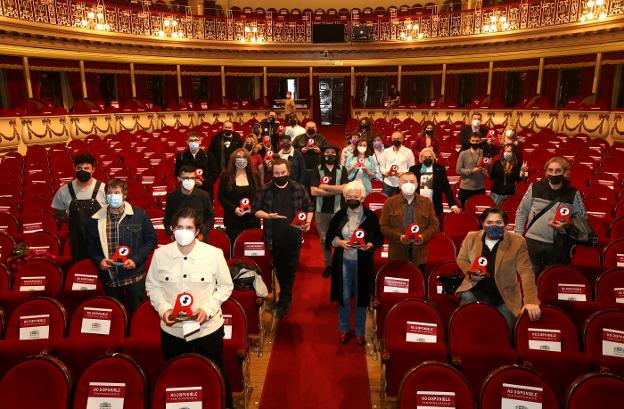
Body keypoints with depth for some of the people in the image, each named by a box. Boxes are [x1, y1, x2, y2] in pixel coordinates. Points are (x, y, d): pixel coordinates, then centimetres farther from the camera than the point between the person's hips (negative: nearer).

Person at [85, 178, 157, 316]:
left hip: (134, 275, -2)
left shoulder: (139, 214, -4)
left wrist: (136, 259, -11)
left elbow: (151, 239, 0)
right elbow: (90, 245, 11)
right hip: (109, 277, 2)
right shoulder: (96, 219, 1)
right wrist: (99, 260, -7)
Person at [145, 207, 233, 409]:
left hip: (207, 327, -2)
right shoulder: (160, 254, -8)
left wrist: (208, 309, -16)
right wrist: (163, 309, -11)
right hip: (172, 329, 2)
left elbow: (226, 286, -3)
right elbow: (152, 286, 5)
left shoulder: (214, 254, -15)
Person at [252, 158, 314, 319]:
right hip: (274, 238, 1)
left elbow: (309, 208, 7)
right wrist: (268, 216, -17)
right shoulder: (265, 190, -3)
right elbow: (255, 210, 0)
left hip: (293, 238, -1)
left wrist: (308, 222, -10)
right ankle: (286, 297, 37)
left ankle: (284, 301, 20)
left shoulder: (299, 188, -1)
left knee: (290, 269, 5)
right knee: (279, 268, 16)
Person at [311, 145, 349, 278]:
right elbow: (313, 191, -9)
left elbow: (344, 188, -11)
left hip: (338, 210, -1)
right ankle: (328, 264, 25)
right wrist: (335, 190, -11)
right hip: (321, 210, 1)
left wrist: (325, 187, -9)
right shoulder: (317, 170, 3)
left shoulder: (342, 170, 2)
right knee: (324, 239, 10)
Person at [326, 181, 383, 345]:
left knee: (361, 297, 9)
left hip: (362, 262, -1)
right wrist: (339, 242, -13)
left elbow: (379, 238, 1)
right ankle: (344, 329, 29)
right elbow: (330, 237, 6)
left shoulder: (370, 216, -4)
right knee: (343, 297, 9)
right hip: (343, 262, 1)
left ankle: (360, 332, 27)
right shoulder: (339, 215, 1)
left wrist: (370, 245, -18)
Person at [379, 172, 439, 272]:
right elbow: (384, 226, 1)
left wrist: (423, 236, -10)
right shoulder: (390, 203, 4)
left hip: (419, 253, 1)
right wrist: (399, 237, -14)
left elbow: (434, 224, 9)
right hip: (397, 254, -1)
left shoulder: (427, 202, 9)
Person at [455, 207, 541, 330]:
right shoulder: (471, 237, -1)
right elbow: (461, 259, 13)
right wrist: (470, 272, -9)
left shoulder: (517, 242, -8)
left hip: (505, 295, -1)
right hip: (476, 290, 2)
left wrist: (531, 301, -22)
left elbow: (526, 272, -11)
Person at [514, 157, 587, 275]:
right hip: (532, 242, 0)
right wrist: (518, 234, 4)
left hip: (558, 245, 0)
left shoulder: (573, 194, -2)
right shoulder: (535, 188, -1)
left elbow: (582, 218, 7)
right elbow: (521, 212, 7)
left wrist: (565, 226, -12)